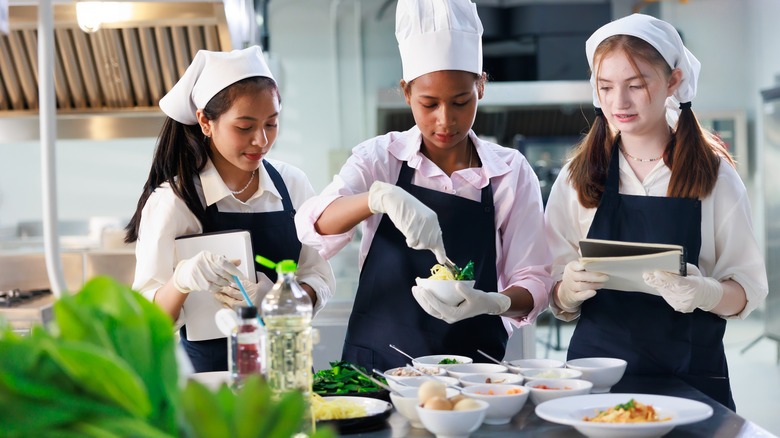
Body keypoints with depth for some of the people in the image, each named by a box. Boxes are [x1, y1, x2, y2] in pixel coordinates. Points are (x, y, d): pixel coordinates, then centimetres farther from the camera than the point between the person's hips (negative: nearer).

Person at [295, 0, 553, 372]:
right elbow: (312, 228, -13)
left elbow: (533, 280, 1)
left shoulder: (511, 171, 1)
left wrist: (492, 302, -20)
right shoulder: (380, 157, 1)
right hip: (377, 363, 0)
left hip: (472, 363, 0)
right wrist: (379, 196, -31)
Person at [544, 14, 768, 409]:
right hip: (597, 365, 1)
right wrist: (570, 290, -20)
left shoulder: (715, 175, 0)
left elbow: (748, 289, -3)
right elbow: (558, 302, 2)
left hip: (691, 376, 0)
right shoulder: (577, 177, 3)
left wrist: (705, 293, -23)